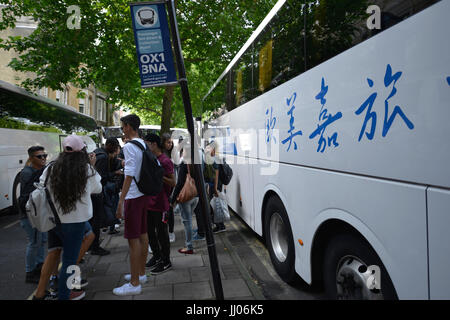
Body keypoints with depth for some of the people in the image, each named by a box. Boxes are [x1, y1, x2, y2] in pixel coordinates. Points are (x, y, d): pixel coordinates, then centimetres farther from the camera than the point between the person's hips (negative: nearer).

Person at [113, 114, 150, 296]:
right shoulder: (144, 145, 10)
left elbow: (129, 175, -23)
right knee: (143, 235, 16)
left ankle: (134, 284, 7)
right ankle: (141, 274, 31)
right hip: (145, 194, 9)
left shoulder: (129, 146, -15)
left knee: (133, 239, -2)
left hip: (133, 196, -9)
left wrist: (121, 201, -22)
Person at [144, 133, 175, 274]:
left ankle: (166, 262, 16)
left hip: (160, 205, -9)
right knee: (149, 232, 17)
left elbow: (173, 182, -17)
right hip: (149, 203, 9)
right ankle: (157, 256, 33)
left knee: (162, 234, 2)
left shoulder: (165, 161, -14)